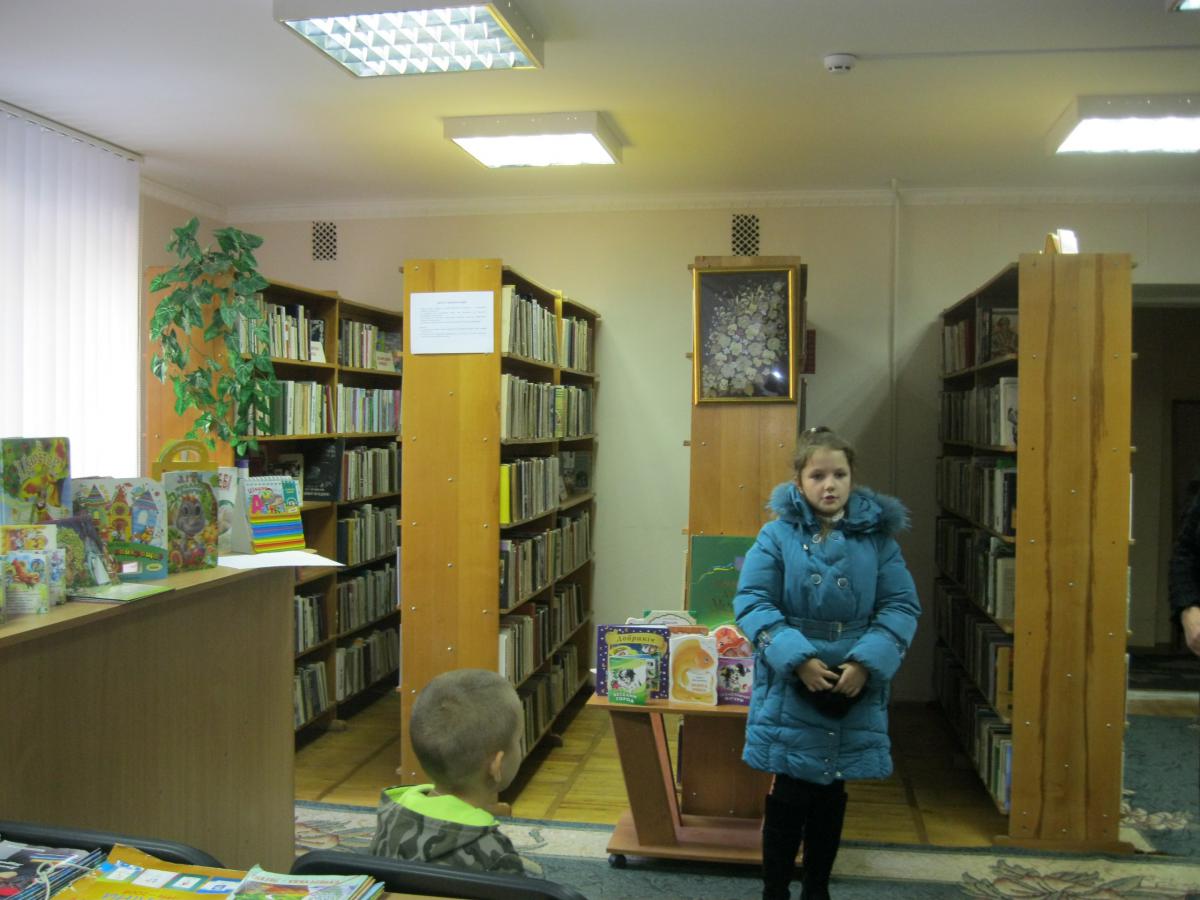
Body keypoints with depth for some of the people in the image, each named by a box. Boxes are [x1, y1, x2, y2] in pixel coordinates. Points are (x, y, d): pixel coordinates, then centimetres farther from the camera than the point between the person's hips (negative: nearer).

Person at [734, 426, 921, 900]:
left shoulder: (877, 536, 0)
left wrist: (866, 663, -16)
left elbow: (901, 606, -2)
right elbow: (752, 602, -10)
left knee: (831, 794, 15)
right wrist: (797, 659, -20)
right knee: (788, 793, 5)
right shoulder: (777, 534, -5)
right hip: (789, 688, -2)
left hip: (854, 690, 2)